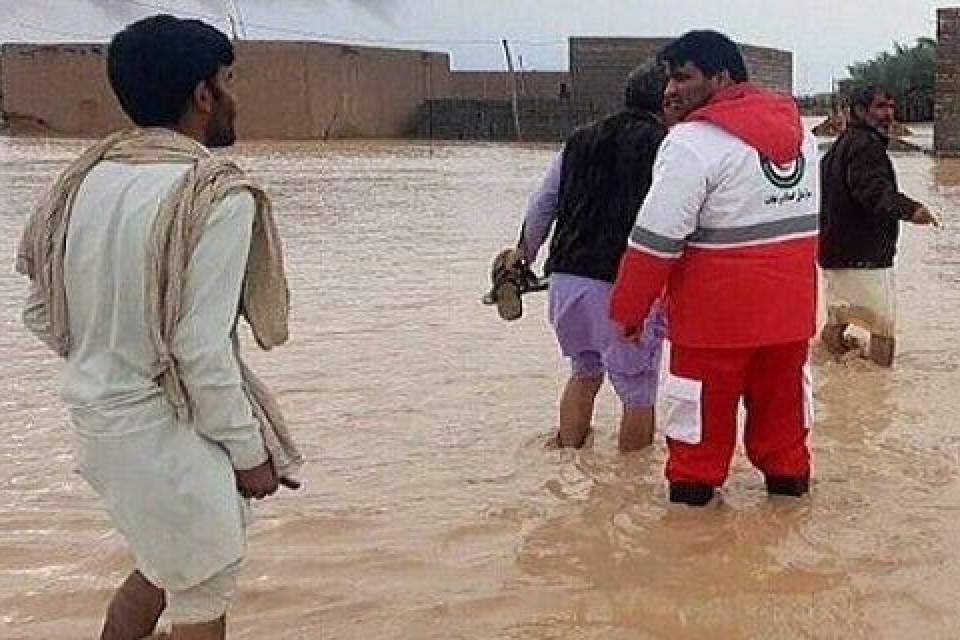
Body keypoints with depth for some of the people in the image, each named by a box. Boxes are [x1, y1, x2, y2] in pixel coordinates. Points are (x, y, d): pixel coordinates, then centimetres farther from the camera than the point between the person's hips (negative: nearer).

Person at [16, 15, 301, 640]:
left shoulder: (91, 174, 2)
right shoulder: (218, 195, -19)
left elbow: (42, 313, 7)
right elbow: (201, 348, -21)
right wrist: (249, 452, -9)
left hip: (98, 419, 7)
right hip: (168, 430, -7)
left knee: (165, 563, 27)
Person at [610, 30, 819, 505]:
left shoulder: (692, 142, -18)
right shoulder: (799, 134, 7)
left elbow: (656, 240, -18)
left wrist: (628, 310, -9)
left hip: (716, 314, -6)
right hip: (791, 308, 7)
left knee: (703, 413, 8)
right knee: (782, 398, 21)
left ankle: (692, 488, 17)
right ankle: (788, 475, 34)